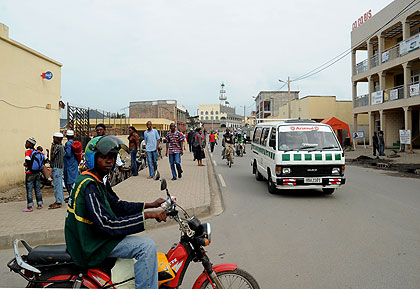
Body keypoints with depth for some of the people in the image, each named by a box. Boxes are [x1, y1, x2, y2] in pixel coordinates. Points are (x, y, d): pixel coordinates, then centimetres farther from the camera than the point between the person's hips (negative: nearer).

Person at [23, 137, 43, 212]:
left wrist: (26, 165, -12)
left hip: (30, 173, -6)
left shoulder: (28, 151, -14)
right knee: (38, 189, 13)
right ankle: (39, 205, 19)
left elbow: (28, 160, -31)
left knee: (29, 190, 1)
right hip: (37, 172, 6)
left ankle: (30, 207, 3)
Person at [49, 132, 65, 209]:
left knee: (57, 185, -7)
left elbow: (52, 157, -13)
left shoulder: (57, 147, -15)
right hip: (59, 167, 10)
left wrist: (52, 149, -3)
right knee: (59, 185, 14)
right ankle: (59, 201, 22)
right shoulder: (61, 146, 15)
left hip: (57, 167, -10)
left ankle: (58, 203, -4)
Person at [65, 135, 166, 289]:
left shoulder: (99, 181, 9)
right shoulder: (89, 185, -23)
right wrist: (146, 215, -31)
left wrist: (150, 205, 6)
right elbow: (107, 224, -30)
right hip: (90, 246, -11)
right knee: (147, 246, -20)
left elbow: (117, 205, 13)